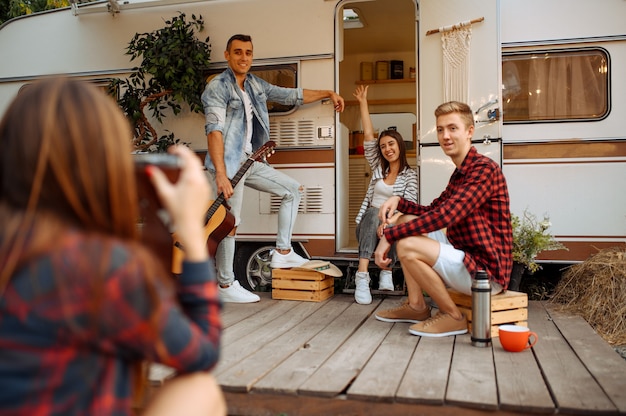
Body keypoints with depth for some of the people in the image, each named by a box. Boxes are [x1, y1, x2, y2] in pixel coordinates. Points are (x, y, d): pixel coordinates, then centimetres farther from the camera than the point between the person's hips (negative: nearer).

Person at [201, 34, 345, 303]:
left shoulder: (256, 85, 13)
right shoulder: (218, 87, -11)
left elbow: (292, 95, 22)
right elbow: (214, 130, -23)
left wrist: (329, 93, 22)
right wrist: (221, 174, -33)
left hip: (249, 161, 9)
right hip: (228, 164, -9)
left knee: (292, 189, 12)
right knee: (230, 224, -6)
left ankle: (282, 253, 15)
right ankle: (226, 286, 7)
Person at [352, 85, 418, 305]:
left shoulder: (410, 175, 2)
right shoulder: (378, 168, 12)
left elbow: (409, 204, -13)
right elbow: (368, 136, 7)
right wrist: (363, 103, 5)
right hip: (369, 225, 2)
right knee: (375, 214, -33)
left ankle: (386, 271, -25)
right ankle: (362, 276, -48)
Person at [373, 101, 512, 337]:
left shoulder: (484, 169, -16)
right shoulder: (459, 173, 17)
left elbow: (443, 216, -26)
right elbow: (431, 211, 19)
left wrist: (389, 235, -23)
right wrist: (398, 201, -1)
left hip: (487, 271, -10)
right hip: (464, 255, 10)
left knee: (407, 246, -23)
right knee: (407, 222, 10)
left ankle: (453, 316, -7)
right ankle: (417, 306, 9)